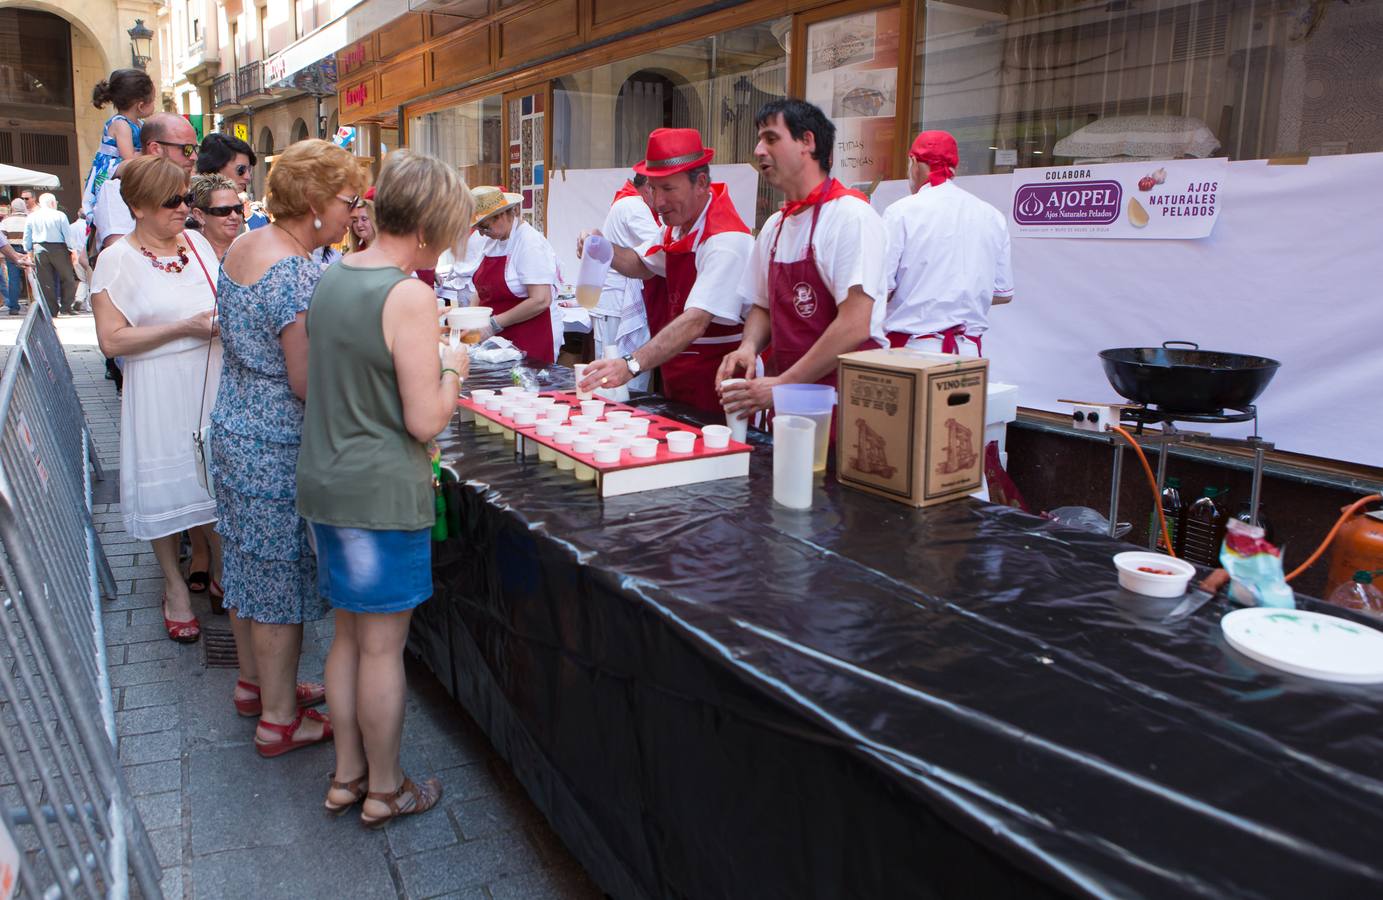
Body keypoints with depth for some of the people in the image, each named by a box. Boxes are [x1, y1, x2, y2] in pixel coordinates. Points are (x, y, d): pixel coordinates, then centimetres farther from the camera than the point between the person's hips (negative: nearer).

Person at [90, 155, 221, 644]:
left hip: (212, 381, 4)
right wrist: (185, 327, -19)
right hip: (158, 391, -4)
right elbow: (112, 340, -14)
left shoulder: (198, 243, 5)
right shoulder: (117, 259, -9)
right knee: (166, 487, 6)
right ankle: (174, 585, 24)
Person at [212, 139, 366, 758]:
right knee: (283, 577, 3)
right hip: (279, 447, -9)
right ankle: (279, 718, 18)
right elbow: (308, 383, -23)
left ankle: (254, 682, 38)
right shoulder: (297, 272, -23)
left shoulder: (243, 248, 7)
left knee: (251, 566, 21)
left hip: (236, 429, 9)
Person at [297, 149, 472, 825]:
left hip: (325, 482, 8)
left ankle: (347, 774, 33)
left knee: (349, 635, 19)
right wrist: (452, 369, -2)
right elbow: (425, 420, -20)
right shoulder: (409, 295, -19)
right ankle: (384, 789, 24)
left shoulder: (331, 276, 7)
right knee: (383, 644, 6)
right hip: (383, 491, -8)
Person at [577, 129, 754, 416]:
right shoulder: (678, 225, 4)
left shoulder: (726, 240, -24)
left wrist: (632, 365, -44)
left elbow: (695, 322, -34)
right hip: (678, 382, 8)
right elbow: (644, 265, 22)